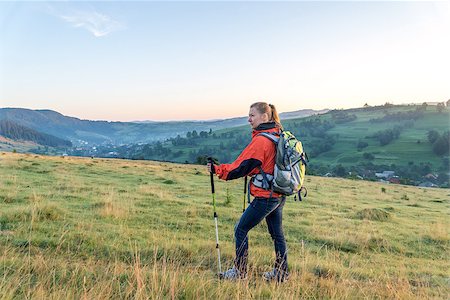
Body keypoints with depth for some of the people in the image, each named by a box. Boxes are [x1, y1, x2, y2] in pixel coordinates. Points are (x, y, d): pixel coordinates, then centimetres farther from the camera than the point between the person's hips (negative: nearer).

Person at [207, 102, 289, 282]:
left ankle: (240, 271, 14)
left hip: (265, 196, -9)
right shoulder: (279, 135, 8)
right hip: (279, 194, 9)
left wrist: (217, 169, -11)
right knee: (277, 233, 17)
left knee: (241, 230, 4)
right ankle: (281, 273, 27)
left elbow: (242, 167, -18)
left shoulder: (260, 140, -19)